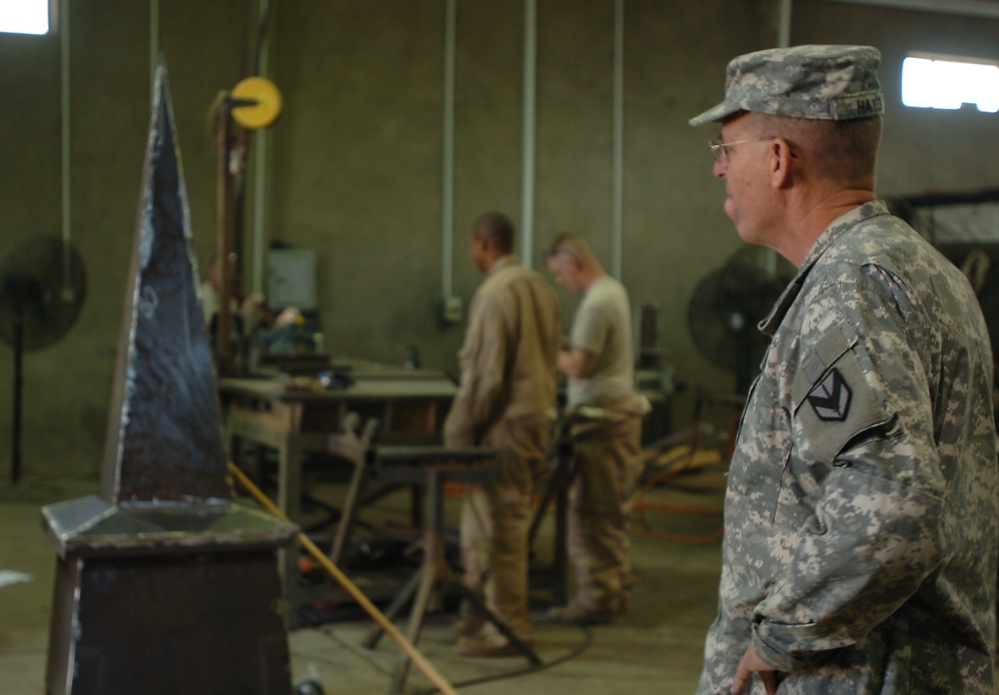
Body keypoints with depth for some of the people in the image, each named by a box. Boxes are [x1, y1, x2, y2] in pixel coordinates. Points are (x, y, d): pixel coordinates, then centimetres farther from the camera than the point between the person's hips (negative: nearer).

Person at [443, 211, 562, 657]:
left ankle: (505, 629, 2)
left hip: (505, 423, -9)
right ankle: (481, 616, 25)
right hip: (539, 415, 10)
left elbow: (484, 373, -18)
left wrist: (459, 432, -11)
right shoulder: (540, 287, 12)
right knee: (512, 522, 15)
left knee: (497, 526, -3)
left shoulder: (494, 294, -16)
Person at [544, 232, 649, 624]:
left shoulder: (596, 304, -17)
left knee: (590, 516, -4)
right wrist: (563, 347, 8)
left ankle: (596, 599, 1)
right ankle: (617, 591, 23)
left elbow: (580, 367, -18)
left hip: (601, 419, -10)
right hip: (621, 411, 10)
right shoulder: (613, 290, 14)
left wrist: (550, 352, -2)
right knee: (613, 515, 16)